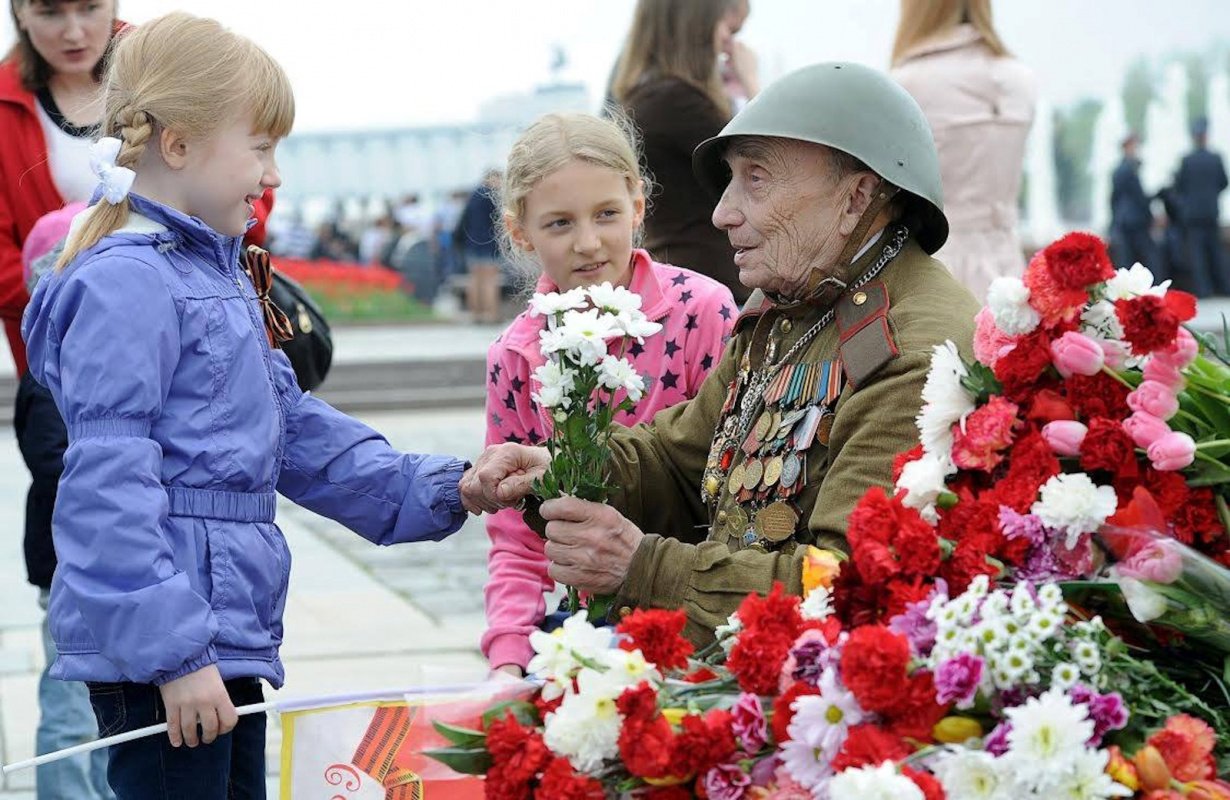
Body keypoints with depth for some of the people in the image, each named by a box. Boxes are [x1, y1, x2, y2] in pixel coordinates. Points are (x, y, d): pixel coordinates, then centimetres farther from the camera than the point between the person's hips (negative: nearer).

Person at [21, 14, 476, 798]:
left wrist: (437, 492, 15)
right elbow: (109, 485, -19)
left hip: (228, 637, 10)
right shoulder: (127, 285, -14)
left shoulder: (220, 279, 18)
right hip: (157, 657, -10)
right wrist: (171, 652, -22)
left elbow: (296, 431, 23)